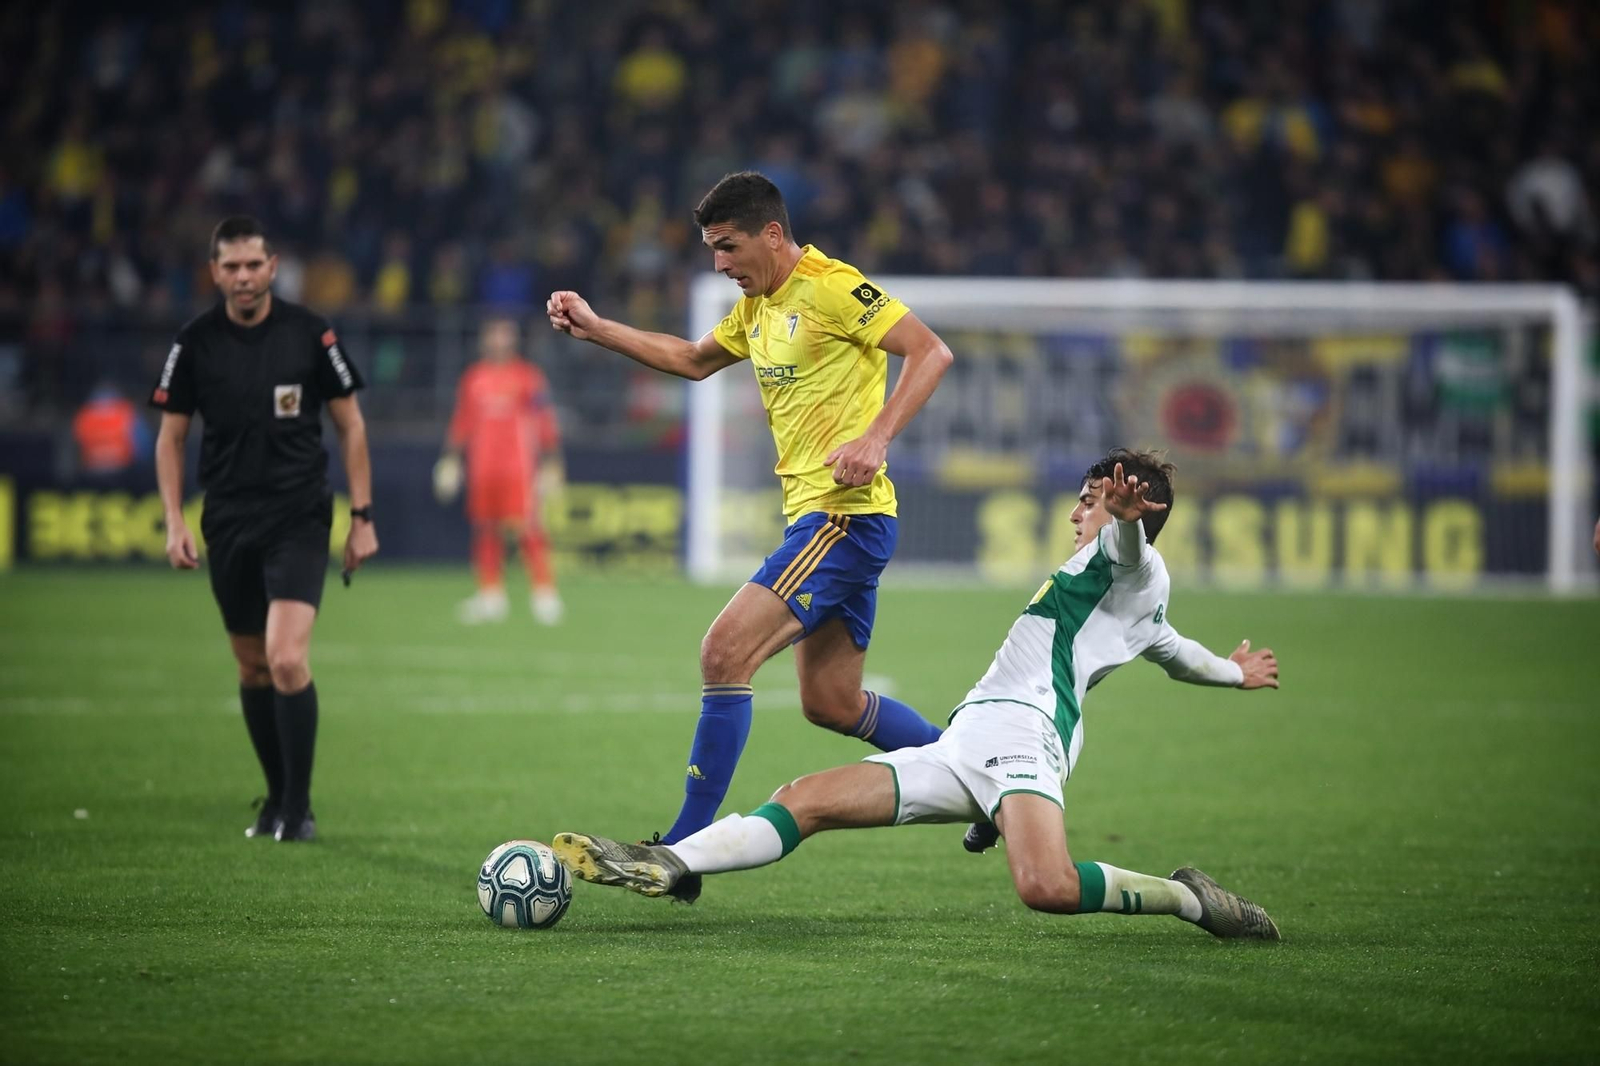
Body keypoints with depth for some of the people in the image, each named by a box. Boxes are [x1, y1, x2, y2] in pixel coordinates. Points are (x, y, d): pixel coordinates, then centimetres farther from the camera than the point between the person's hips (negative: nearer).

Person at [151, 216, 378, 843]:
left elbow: (350, 426, 4)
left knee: (287, 659, -18)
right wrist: (175, 522, -1)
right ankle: (278, 798, 26)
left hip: (299, 519, -3)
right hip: (228, 525, 3)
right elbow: (171, 437, 8)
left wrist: (362, 517, 1)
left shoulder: (309, 334, -5)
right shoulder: (196, 343, 0)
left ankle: (298, 808, -8)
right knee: (253, 668, 10)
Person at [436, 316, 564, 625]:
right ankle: (490, 594, 12)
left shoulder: (528, 376, 1)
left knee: (526, 525, -13)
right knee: (485, 529, 4)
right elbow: (461, 423, 18)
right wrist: (450, 461, 16)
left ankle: (544, 592, -10)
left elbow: (546, 423, 0)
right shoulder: (473, 378, 12)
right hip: (481, 468, 4)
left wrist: (550, 465, -4)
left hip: (519, 465, -4)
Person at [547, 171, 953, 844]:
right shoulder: (757, 306, 16)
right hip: (814, 517, 10)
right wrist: (594, 329, 23)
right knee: (830, 704, 13)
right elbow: (693, 360, 32)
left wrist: (876, 437, -27)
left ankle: (684, 848, -15)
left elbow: (930, 352, -17)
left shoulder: (830, 288, -12)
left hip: (846, 516, -10)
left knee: (725, 653, -17)